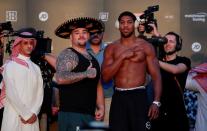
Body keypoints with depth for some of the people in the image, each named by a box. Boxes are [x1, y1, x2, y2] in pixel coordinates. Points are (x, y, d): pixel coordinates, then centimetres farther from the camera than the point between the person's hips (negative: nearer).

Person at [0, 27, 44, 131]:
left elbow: (39, 93, 7)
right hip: (14, 117, -4)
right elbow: (11, 93, -9)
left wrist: (33, 113, -7)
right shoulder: (10, 66, -2)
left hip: (32, 118, 4)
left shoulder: (36, 68, 12)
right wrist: (25, 114, -11)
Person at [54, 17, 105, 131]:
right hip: (71, 114, -8)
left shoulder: (92, 59, 20)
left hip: (90, 114, 8)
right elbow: (60, 78, -23)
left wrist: (101, 108, 12)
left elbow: (98, 86, 24)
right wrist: (86, 74, -19)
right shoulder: (67, 54, -6)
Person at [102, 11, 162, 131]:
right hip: (118, 97, 2)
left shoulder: (146, 46, 3)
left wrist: (156, 101, -14)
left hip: (138, 96, -2)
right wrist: (122, 56, -10)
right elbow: (106, 77, -1)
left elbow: (156, 76, -2)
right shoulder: (111, 48, 9)